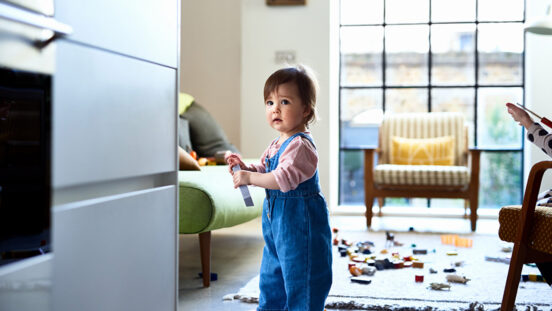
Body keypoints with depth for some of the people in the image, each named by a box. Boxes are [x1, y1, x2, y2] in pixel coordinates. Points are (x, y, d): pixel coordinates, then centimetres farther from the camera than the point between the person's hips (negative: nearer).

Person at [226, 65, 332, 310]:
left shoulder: (300, 145, -20)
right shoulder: (276, 145, 10)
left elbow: (284, 178, -31)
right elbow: (263, 172, 20)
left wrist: (249, 177, -24)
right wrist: (244, 167, 1)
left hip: (300, 223, -10)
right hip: (276, 222, 10)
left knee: (300, 281, 0)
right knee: (271, 276, 22)